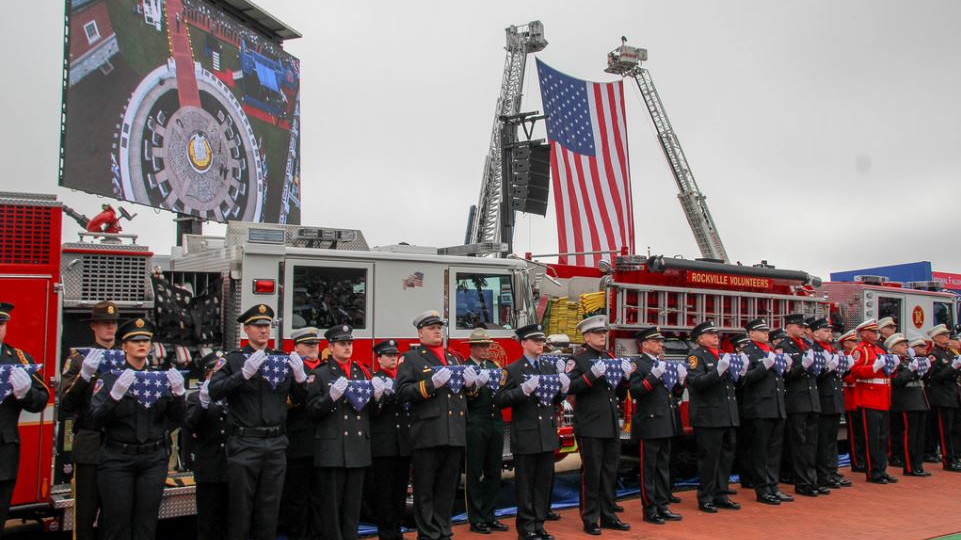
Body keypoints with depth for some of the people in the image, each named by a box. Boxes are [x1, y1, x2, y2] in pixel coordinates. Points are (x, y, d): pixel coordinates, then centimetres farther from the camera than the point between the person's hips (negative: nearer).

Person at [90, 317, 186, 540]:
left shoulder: (161, 378, 7)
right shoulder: (110, 378, -1)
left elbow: (178, 418, 3)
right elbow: (97, 419, -11)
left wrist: (178, 392, -16)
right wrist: (116, 393, -26)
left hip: (154, 459, 2)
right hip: (118, 459, -2)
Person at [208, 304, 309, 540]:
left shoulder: (283, 359, 10)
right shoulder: (233, 359, 2)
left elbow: (300, 399, 10)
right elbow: (214, 390, -13)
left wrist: (300, 375, -9)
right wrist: (244, 372, -24)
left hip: (276, 444, 3)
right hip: (244, 444, -3)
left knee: (269, 510, 11)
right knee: (240, 510, 5)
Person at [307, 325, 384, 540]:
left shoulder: (362, 372, 14)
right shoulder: (320, 375, 1)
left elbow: (371, 410, 15)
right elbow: (312, 410, -7)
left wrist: (376, 396, -6)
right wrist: (331, 396, -22)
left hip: (359, 449, 4)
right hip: (332, 450, -4)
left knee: (353, 505, 10)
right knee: (330, 506, 1)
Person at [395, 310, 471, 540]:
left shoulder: (452, 358, 19)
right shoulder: (410, 358, 1)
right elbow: (402, 392, -12)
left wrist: (469, 382, 3)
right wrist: (431, 384, -21)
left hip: (455, 434, 6)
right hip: (427, 434, -6)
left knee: (447, 489, 13)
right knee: (425, 491, 2)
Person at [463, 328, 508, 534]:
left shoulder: (494, 366, 15)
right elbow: (462, 399, -15)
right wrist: (476, 386, -29)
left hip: (496, 425, 6)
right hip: (475, 427, -6)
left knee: (494, 473, 11)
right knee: (474, 474, 3)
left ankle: (489, 516, 22)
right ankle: (476, 519, 11)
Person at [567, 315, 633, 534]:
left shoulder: (611, 358, 15)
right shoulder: (578, 360, -3)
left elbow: (620, 394, 17)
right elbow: (571, 387, -18)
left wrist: (626, 376, 0)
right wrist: (593, 374, -27)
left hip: (612, 426, 6)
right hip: (590, 427, -6)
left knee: (610, 472, 11)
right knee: (591, 473, 0)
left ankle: (609, 515, 22)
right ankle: (590, 519, 9)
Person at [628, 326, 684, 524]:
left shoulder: (664, 364, 16)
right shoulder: (638, 365, -9)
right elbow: (635, 391, -22)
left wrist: (680, 380, 3)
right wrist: (654, 375, -28)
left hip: (666, 425, 8)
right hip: (649, 425, -8)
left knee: (664, 467, 14)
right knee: (649, 468, 0)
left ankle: (662, 506, 22)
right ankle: (649, 510, 8)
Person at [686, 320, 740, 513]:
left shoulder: (721, 355, 19)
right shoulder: (696, 356, -6)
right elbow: (697, 382, -20)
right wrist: (718, 371, -28)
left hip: (728, 416, 8)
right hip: (708, 416, -8)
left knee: (726, 456, 12)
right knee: (709, 458, -1)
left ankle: (720, 495, 23)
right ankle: (705, 498, 9)